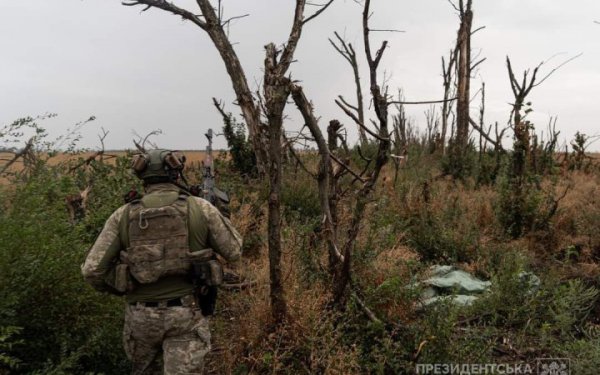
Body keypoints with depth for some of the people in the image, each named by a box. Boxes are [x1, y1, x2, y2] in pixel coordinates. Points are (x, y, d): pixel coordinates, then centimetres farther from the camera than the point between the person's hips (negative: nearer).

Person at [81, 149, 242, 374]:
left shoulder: (123, 215, -1)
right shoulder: (200, 208, -5)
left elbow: (92, 270, -6)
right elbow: (234, 252, 3)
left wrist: (120, 287, 13)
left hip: (141, 315, 3)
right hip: (186, 315, -2)